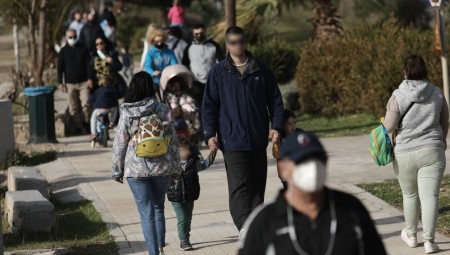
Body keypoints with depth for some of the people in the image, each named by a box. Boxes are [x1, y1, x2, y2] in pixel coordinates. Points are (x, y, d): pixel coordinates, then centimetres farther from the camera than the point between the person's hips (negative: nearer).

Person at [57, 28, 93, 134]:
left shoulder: (83, 49, 5)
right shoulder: (63, 51, 5)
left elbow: (88, 65, 5)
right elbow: (60, 68, 7)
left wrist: (89, 79, -3)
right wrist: (60, 82, 1)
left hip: (83, 82, -1)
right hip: (70, 83, 1)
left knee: (85, 104, -10)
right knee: (73, 108, 0)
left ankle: (86, 122, 8)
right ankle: (78, 127, 8)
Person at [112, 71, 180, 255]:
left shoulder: (126, 114, -7)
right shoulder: (163, 110, -4)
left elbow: (119, 145, -3)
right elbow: (172, 140, 0)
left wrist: (117, 170, 8)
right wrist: (176, 167, 10)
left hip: (136, 169, -2)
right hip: (162, 167, 2)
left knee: (146, 212, 2)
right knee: (158, 207, 19)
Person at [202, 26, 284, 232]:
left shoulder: (261, 70, 6)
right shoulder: (218, 73, 2)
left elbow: (275, 100, 10)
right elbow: (209, 105, 4)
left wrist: (276, 126, -2)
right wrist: (210, 133, -5)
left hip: (258, 140, 3)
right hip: (232, 141, -3)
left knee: (257, 186, 10)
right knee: (239, 188, -11)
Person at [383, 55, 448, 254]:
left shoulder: (398, 96, -10)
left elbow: (389, 126, -11)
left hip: (405, 154, 0)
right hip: (432, 151, 1)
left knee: (410, 195, 17)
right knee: (430, 195, -2)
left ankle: (411, 234, 33)